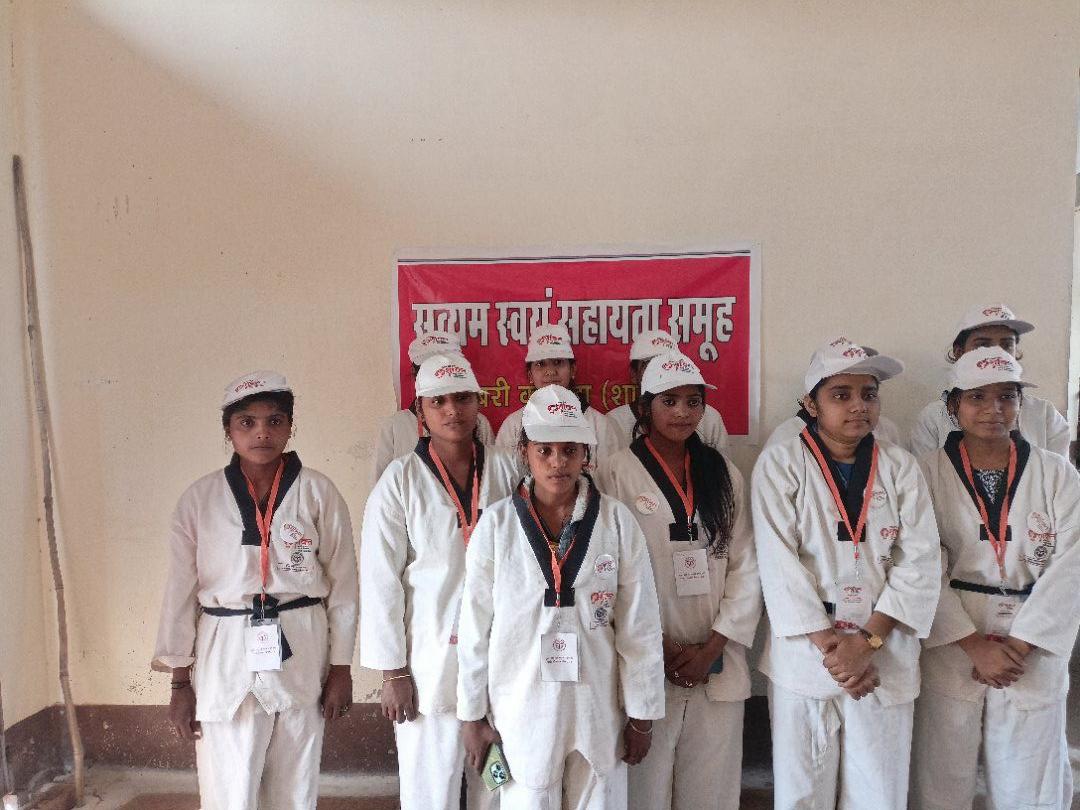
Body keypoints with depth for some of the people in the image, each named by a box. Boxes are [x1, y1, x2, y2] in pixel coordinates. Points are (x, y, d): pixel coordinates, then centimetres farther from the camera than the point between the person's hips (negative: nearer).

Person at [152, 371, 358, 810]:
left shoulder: (318, 492, -4)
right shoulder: (200, 498, -3)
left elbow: (343, 584, 0)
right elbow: (180, 590, 2)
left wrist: (341, 668, 1)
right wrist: (180, 680, 3)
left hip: (301, 654, 0)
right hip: (226, 657, 0)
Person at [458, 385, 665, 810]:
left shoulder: (618, 521, -8)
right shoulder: (496, 524, -8)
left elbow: (639, 625, -2)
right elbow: (475, 626, -2)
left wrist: (641, 715, 1)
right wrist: (473, 714, 3)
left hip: (599, 710, 1)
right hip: (521, 711, 0)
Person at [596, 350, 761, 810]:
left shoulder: (724, 475, 8)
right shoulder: (618, 473, -4)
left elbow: (745, 567, 4)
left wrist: (712, 648, -5)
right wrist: (663, 649, -8)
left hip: (718, 664, 3)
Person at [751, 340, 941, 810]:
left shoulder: (900, 468, 5)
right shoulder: (779, 465, -4)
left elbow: (920, 563, -2)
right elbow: (779, 564, -9)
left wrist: (867, 641, -11)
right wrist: (830, 647, -12)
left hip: (884, 657, 2)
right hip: (803, 656, -2)